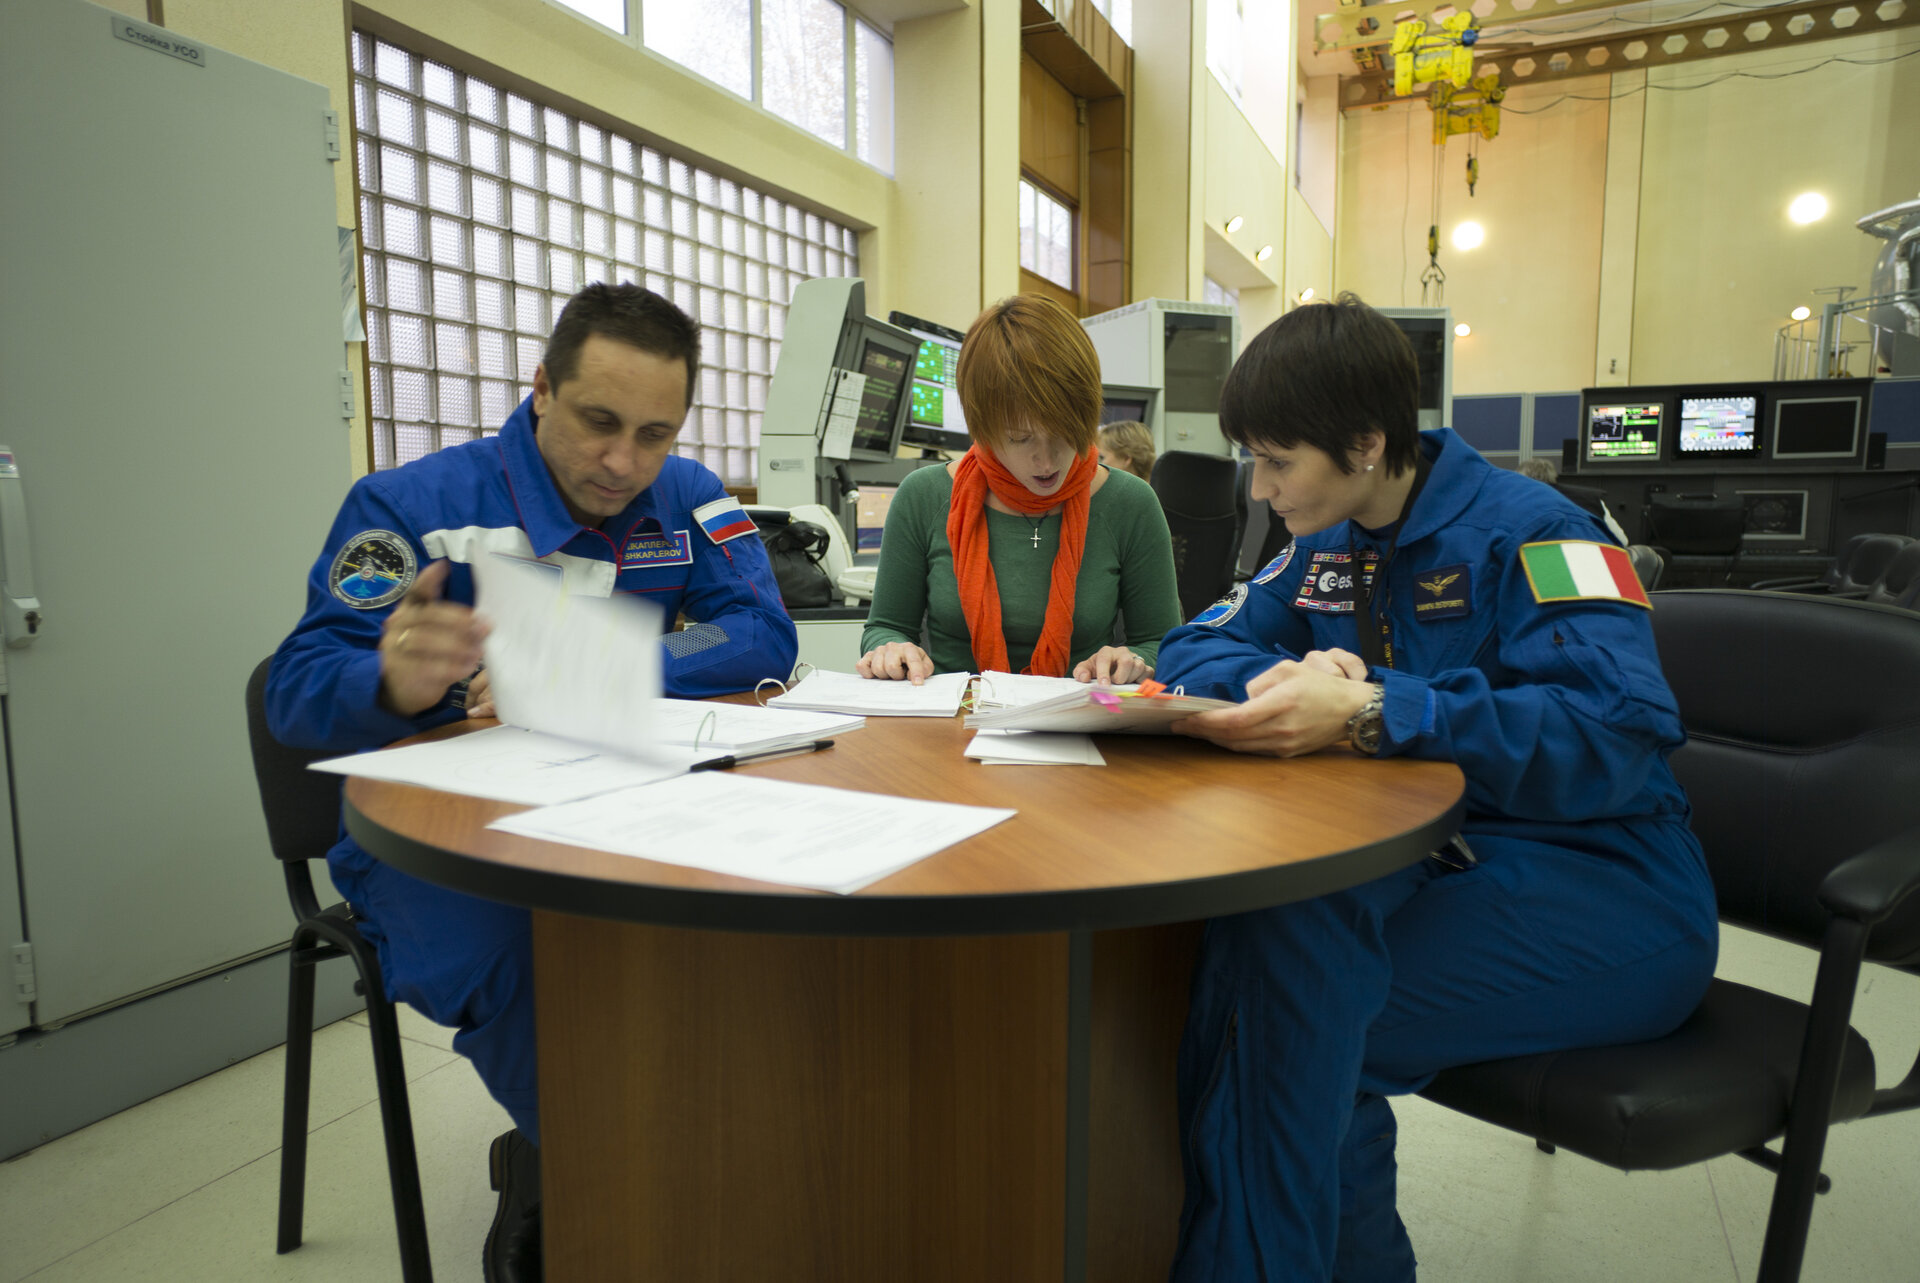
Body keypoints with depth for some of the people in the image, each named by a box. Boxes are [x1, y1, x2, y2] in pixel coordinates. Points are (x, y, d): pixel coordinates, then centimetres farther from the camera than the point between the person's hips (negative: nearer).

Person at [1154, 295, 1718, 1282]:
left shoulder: (1525, 533, -13)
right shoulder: (1327, 547, 9)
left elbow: (1619, 734, -26)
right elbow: (1196, 647, 11)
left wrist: (1367, 712, -34)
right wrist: (1290, 677, -12)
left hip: (1603, 894, -6)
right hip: (1439, 861, 6)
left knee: (1299, 1011, -29)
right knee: (1252, 931, -24)